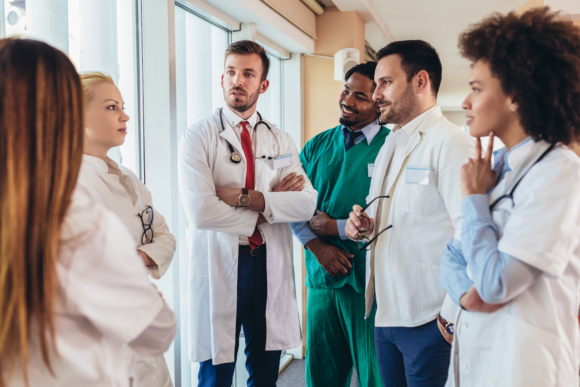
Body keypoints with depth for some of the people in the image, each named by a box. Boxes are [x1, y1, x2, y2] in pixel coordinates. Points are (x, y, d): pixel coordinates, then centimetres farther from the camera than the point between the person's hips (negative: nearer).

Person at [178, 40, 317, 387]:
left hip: (271, 267, 4)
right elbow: (200, 212, -17)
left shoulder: (281, 142, 9)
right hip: (219, 267, -3)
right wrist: (271, 202, -8)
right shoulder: (198, 137, -4)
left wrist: (246, 197, -15)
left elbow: (307, 204, -5)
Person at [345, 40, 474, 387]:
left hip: (429, 322, -8)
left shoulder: (451, 143, -13)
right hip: (386, 315, 8)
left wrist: (450, 318, -19)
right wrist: (364, 227, 3)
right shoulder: (390, 144, 15)